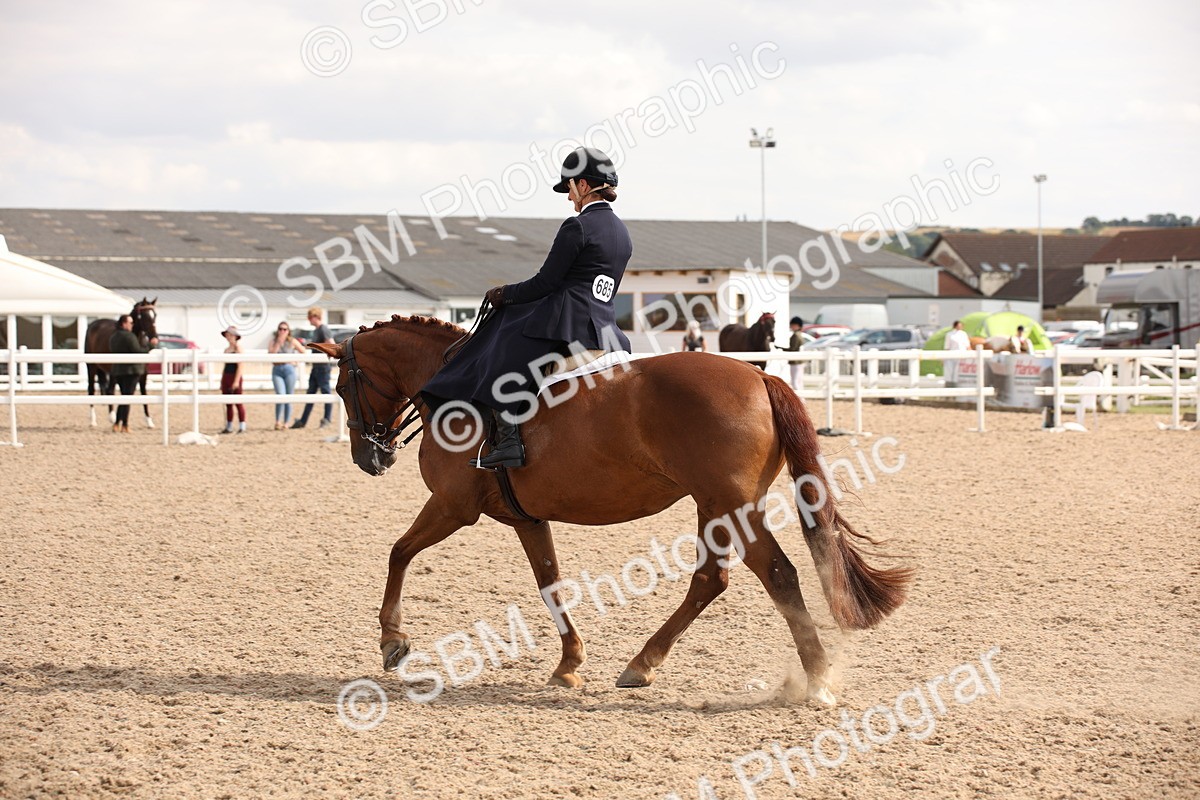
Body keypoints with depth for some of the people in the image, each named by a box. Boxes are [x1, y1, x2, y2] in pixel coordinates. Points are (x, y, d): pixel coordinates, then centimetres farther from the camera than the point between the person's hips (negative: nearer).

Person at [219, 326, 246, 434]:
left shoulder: (238, 348, -6)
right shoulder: (226, 350, 15)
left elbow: (240, 366, -12)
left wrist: (236, 381, -18)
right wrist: (222, 381, 17)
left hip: (235, 377, -7)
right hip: (226, 377, 7)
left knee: (238, 403, -6)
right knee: (228, 404, 9)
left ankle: (242, 427, -4)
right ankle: (229, 427, 13)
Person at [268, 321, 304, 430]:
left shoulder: (292, 341, 5)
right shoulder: (273, 341, 8)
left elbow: (303, 352, 11)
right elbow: (270, 354, -7)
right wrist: (278, 342, -12)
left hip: (289, 370, 0)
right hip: (277, 370, 0)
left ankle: (286, 423, 10)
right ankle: (278, 421, -5)